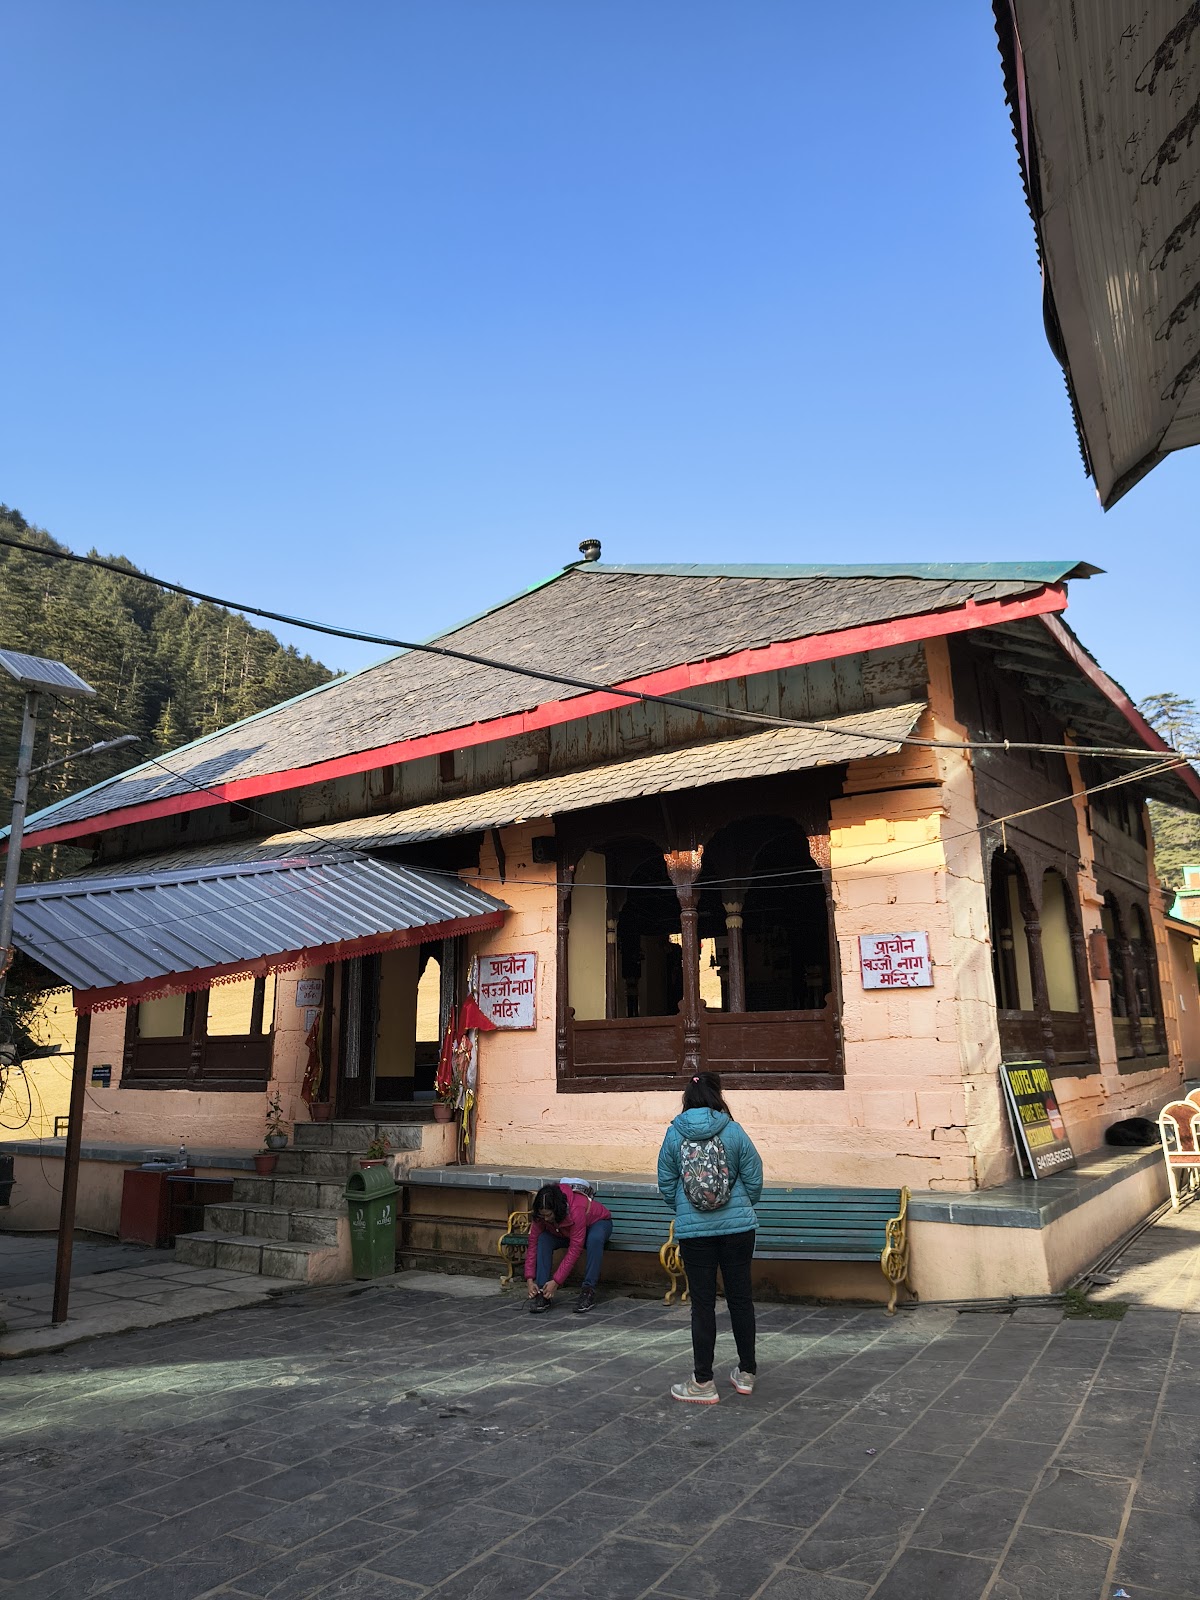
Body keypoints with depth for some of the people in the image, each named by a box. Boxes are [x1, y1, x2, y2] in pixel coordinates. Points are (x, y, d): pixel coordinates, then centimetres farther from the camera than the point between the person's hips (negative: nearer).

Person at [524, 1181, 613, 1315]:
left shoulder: (576, 1210, -42)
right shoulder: (541, 1214, -26)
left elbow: (574, 1250, -38)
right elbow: (533, 1244, -20)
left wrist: (556, 1281, -37)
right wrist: (530, 1280, -27)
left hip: (597, 1222, -4)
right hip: (566, 1233, 4)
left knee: (594, 1239, -40)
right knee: (543, 1239, -25)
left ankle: (588, 1291, -28)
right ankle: (543, 1293, -20)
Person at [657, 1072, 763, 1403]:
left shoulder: (674, 1134, -3)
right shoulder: (734, 1131, -6)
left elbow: (666, 1184, 2)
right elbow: (754, 1179, -1)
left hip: (693, 1230, 0)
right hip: (738, 1226, 1)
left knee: (703, 1303, 7)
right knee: (740, 1297, 14)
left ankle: (703, 1382, 12)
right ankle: (746, 1373, 26)